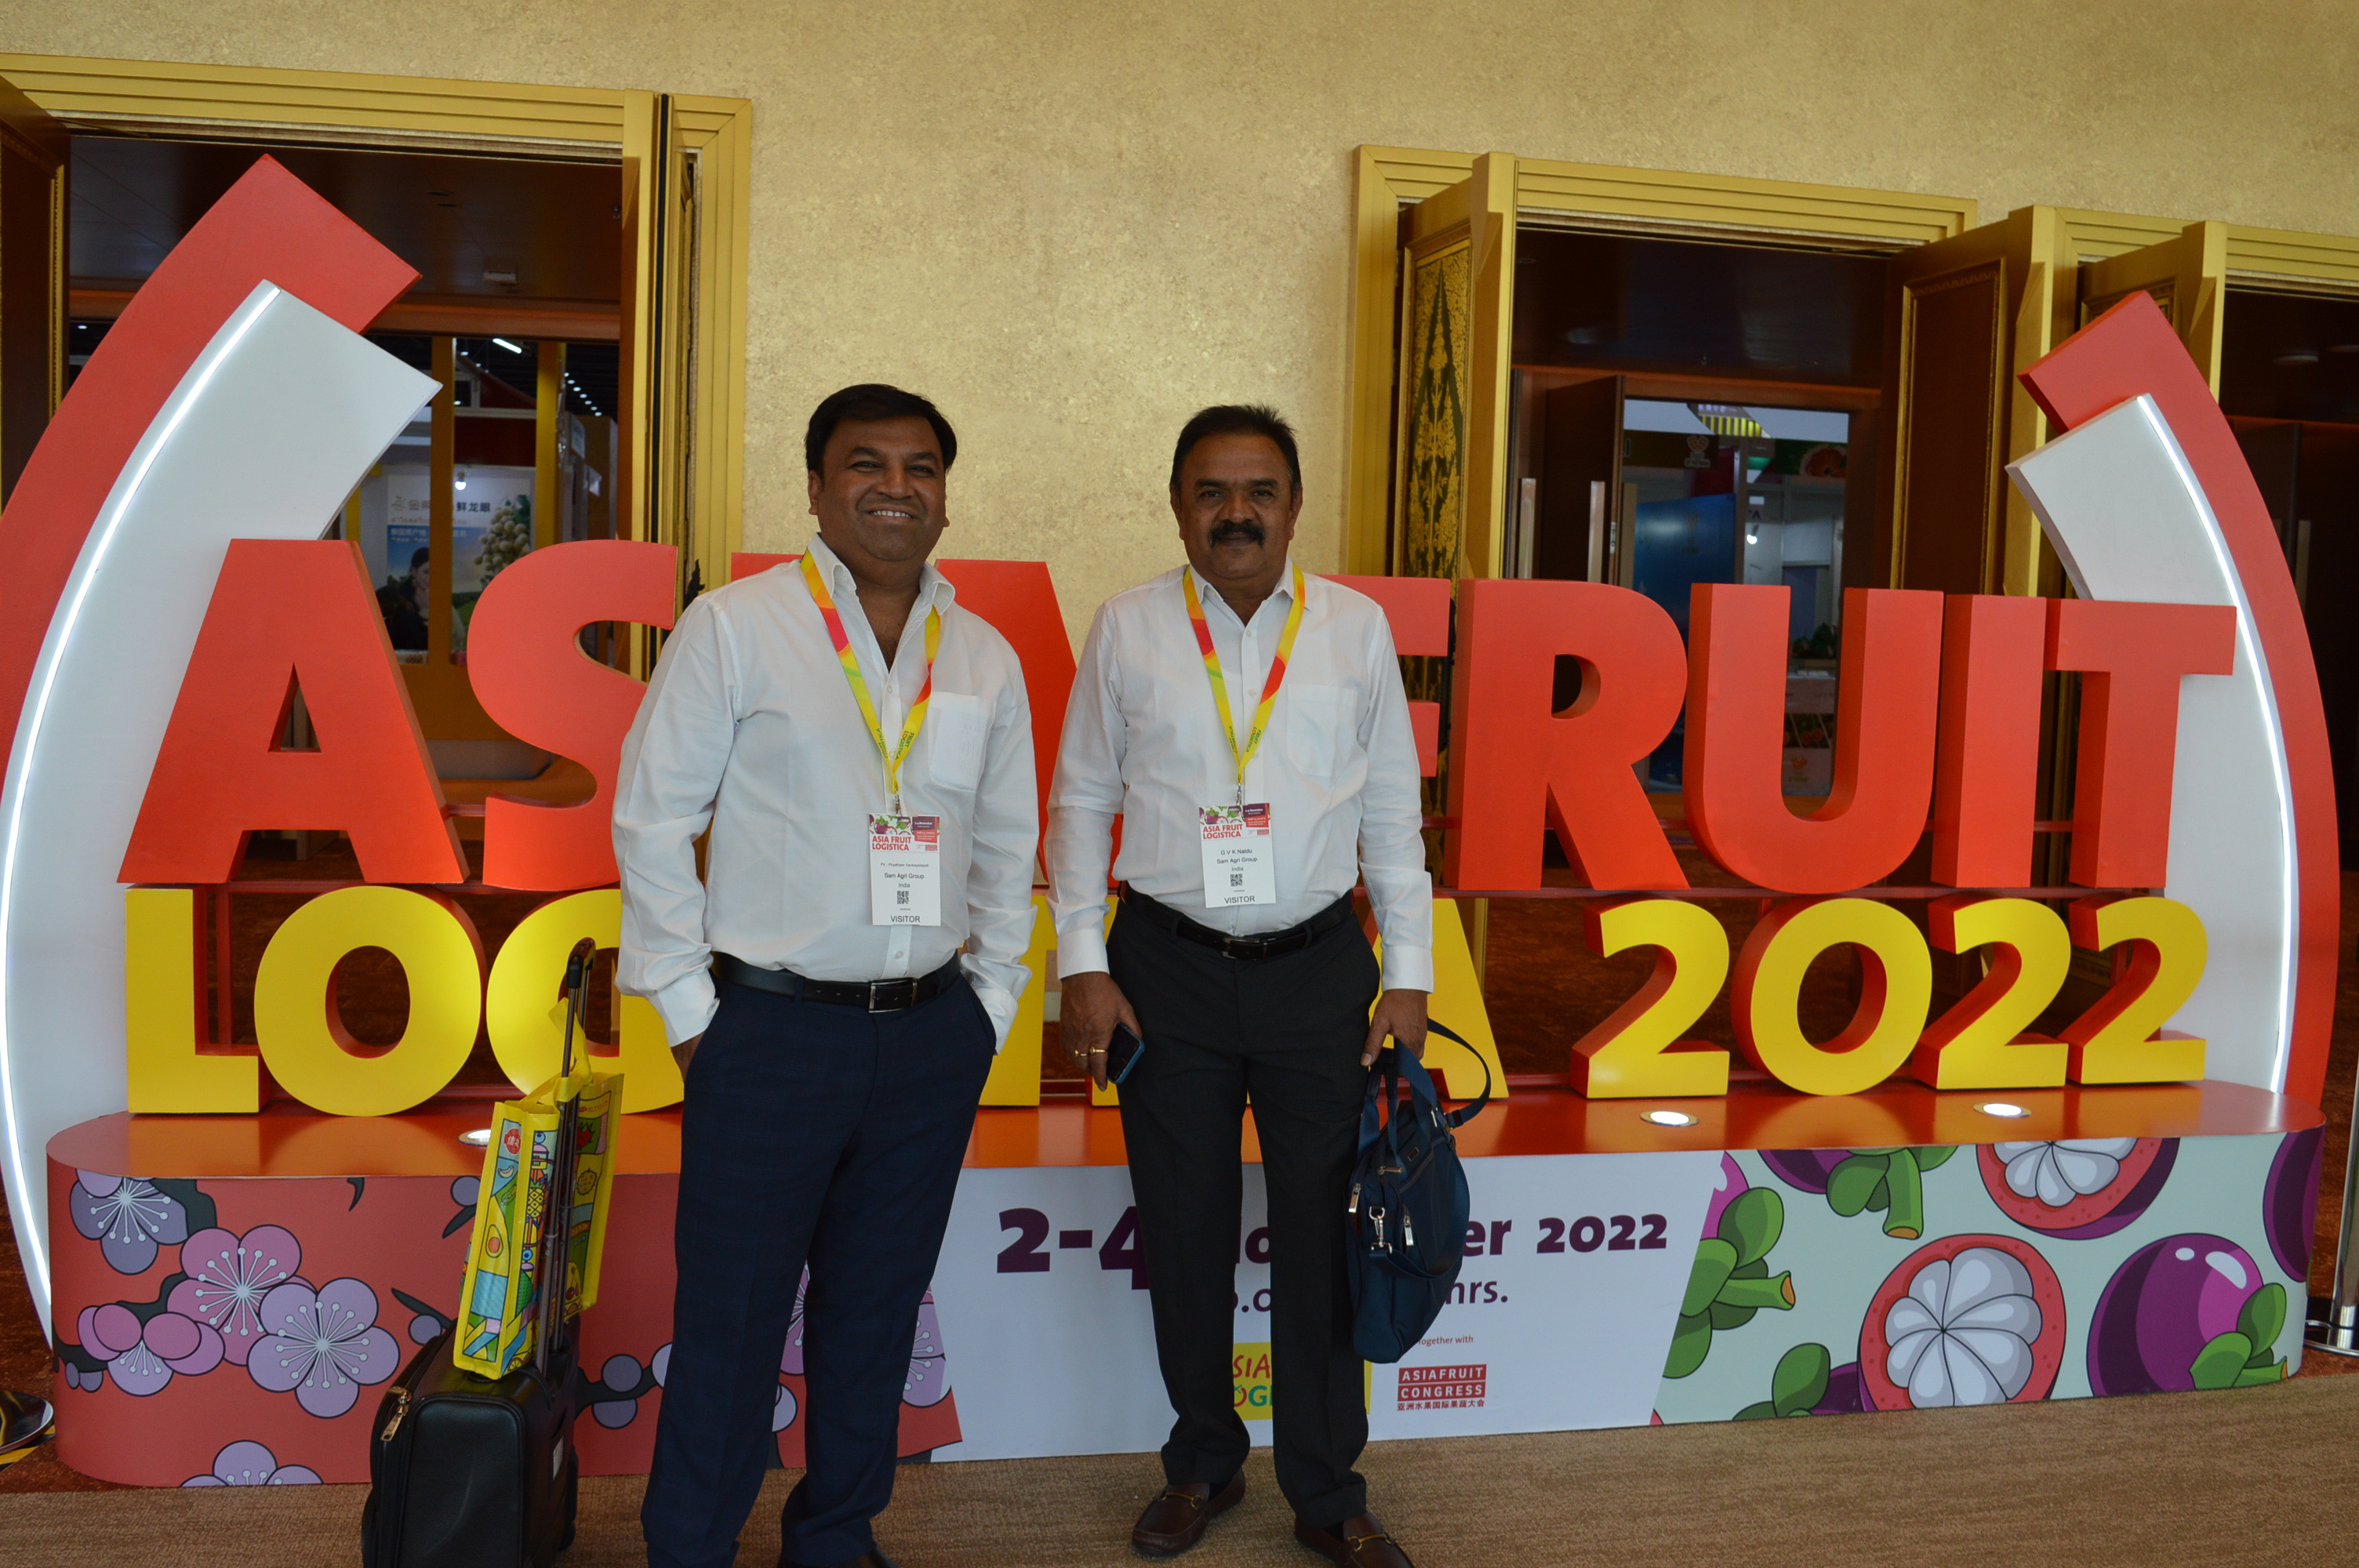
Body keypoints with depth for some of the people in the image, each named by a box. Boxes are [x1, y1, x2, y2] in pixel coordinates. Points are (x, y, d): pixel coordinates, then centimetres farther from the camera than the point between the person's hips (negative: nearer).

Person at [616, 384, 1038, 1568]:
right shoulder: (734, 627, -3)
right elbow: (653, 819, -3)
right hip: (772, 1027, -4)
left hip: (933, 1036, 4)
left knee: (877, 1307, 15)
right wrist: (688, 1010, -6)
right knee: (732, 1315, 5)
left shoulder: (987, 660, 8)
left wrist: (989, 1005, 9)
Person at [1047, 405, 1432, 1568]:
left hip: (1320, 966, 0)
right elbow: (1082, 802, 5)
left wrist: (1410, 973, 3)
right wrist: (1080, 964, -2)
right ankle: (1203, 1462, 33)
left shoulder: (1357, 628, 3)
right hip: (1169, 967, 0)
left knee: (1322, 1235, 7)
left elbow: (1391, 811, 6)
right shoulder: (1126, 630, 2)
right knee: (1183, 1235, 11)